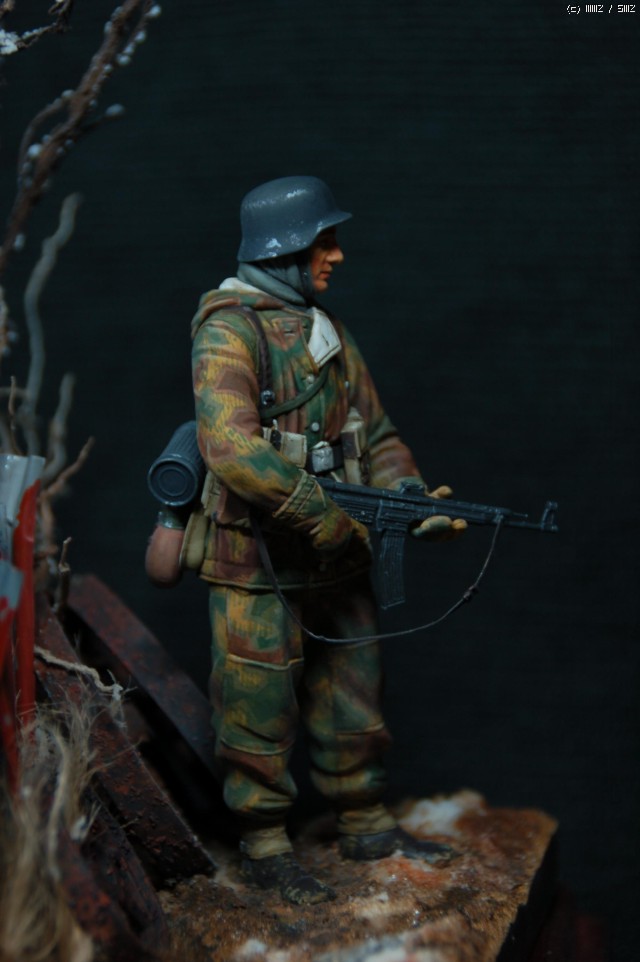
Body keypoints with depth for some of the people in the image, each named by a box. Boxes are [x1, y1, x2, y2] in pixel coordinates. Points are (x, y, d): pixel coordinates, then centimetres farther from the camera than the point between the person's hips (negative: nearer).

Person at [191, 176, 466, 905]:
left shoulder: (327, 333, 11)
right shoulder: (228, 332, -15)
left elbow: (375, 434, 14)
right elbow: (232, 450, -28)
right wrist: (332, 517, -25)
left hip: (335, 560, 8)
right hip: (258, 565, -8)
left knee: (351, 697, 16)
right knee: (260, 708, 4)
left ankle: (365, 825, 30)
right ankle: (264, 848, 19)